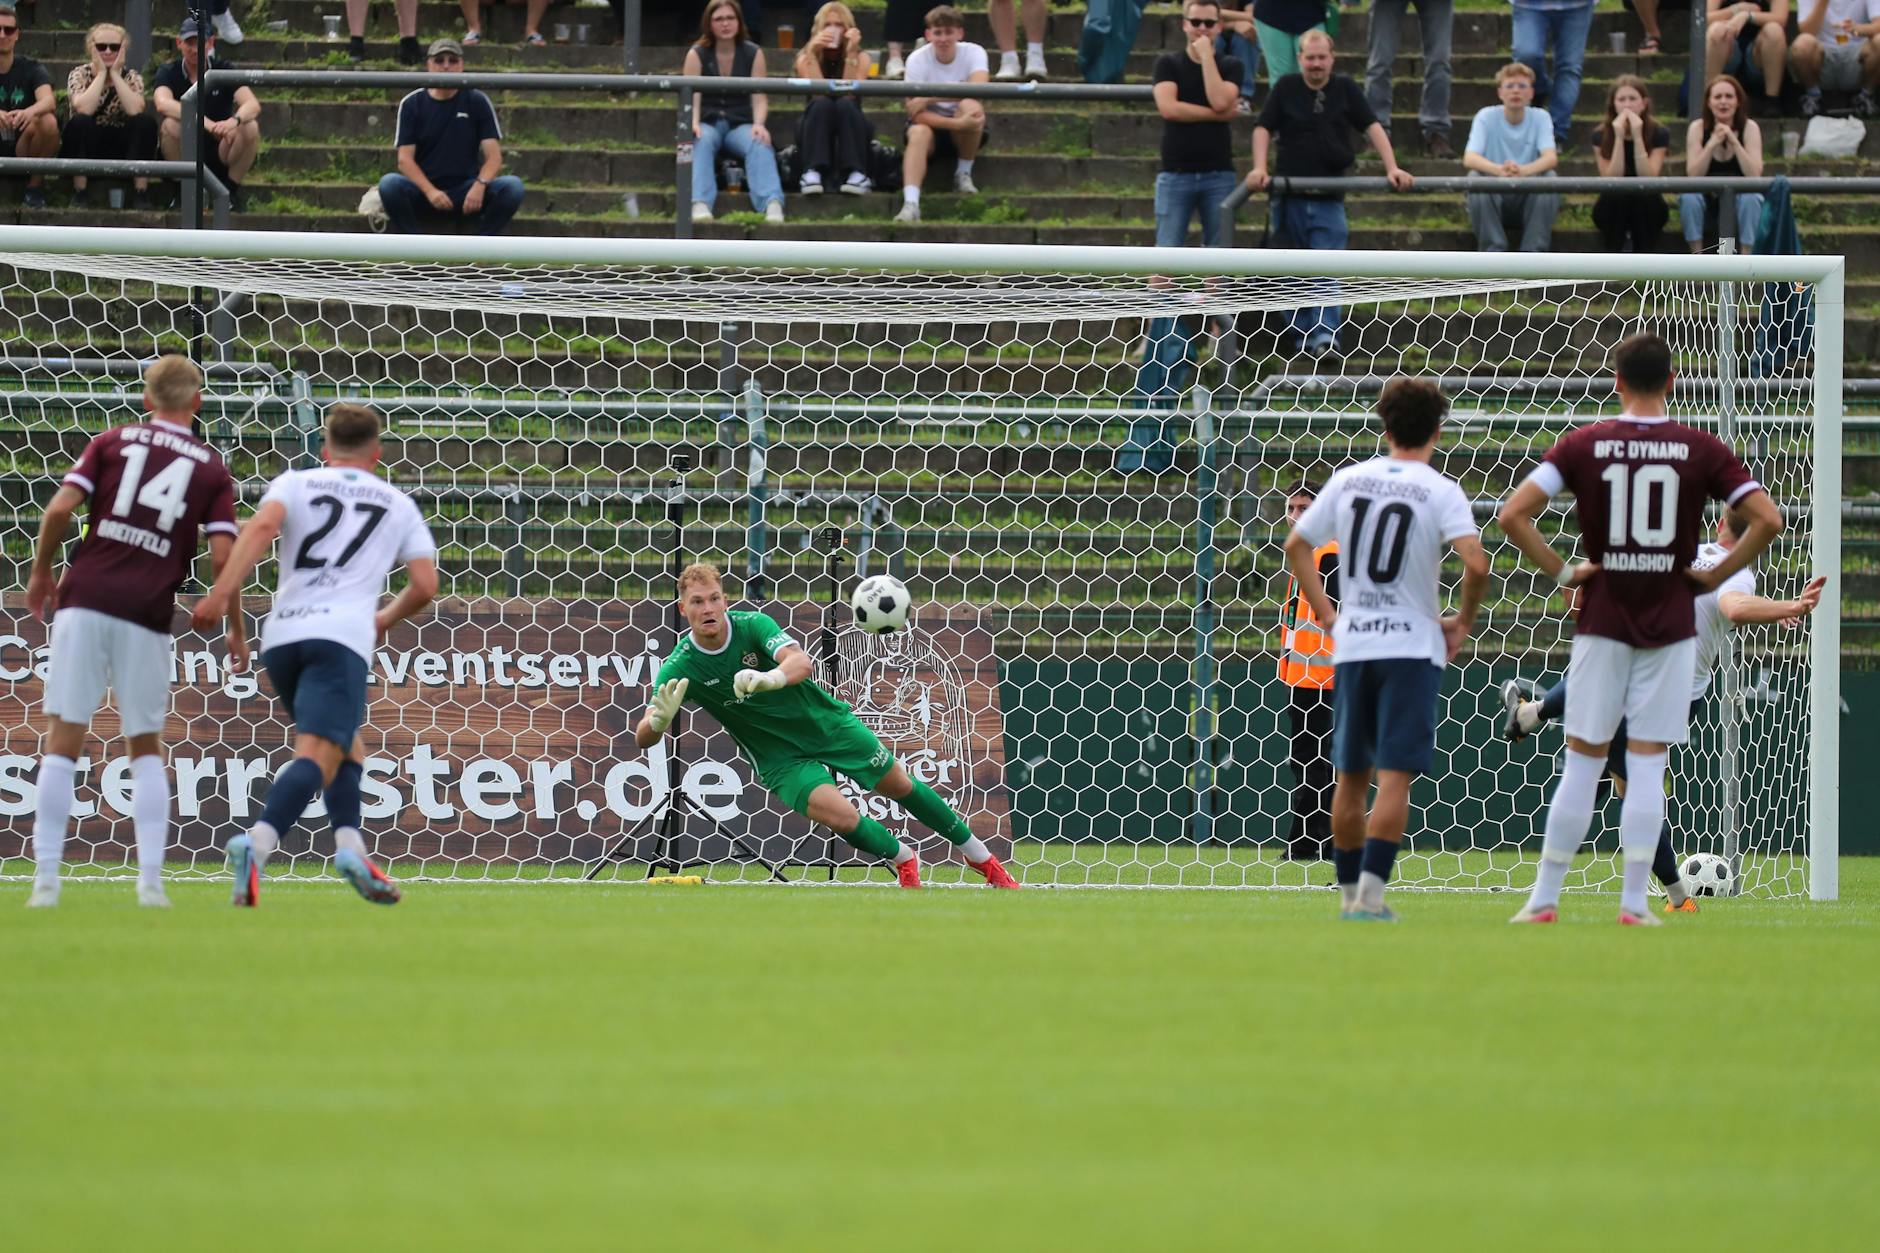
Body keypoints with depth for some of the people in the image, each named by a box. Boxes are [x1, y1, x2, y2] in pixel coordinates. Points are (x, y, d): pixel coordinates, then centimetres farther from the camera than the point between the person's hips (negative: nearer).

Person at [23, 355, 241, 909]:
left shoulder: (111, 443, 9)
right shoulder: (211, 470, 8)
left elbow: (60, 508, -3)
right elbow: (222, 556, -1)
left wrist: (41, 572, 11)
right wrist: (235, 628, 11)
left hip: (86, 600, 0)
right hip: (148, 615, 0)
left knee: (63, 740, 2)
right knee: (145, 748, 14)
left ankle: (45, 877, -6)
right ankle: (151, 879, 3)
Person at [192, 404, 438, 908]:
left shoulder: (295, 483, 18)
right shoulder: (398, 505, 19)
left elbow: (262, 526, -4)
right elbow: (425, 584, 13)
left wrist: (225, 591, -14)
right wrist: (388, 618, 33)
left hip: (281, 638, 3)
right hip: (342, 637, -3)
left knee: (347, 745, 25)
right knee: (318, 757, -17)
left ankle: (350, 845, 6)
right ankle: (257, 844, -42)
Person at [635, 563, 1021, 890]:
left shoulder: (752, 625, -20)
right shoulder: (680, 668, -19)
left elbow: (802, 662, -38)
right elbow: (642, 737, -25)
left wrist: (771, 678, -62)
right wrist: (658, 721, -51)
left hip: (826, 722, 1)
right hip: (781, 758, -1)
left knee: (899, 786, 9)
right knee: (842, 816, -22)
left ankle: (981, 857, 32)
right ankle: (903, 860, 11)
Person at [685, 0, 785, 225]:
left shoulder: (753, 54, 4)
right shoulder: (696, 54, 1)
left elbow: (759, 98, -4)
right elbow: (692, 98, -8)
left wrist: (759, 124, -25)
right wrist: (694, 123, -30)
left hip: (740, 124, 1)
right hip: (708, 122, -1)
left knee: (759, 145, -32)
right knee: (702, 143, -36)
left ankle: (773, 205, -52)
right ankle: (700, 205, -54)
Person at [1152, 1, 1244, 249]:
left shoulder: (1229, 67, 9)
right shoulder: (1168, 64, 6)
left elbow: (1220, 102, -11)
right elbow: (1168, 108, -10)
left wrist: (1206, 56, -6)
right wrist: (1215, 114, -8)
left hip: (1218, 174, 1)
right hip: (1176, 174, -1)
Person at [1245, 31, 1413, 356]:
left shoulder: (1345, 89, 6)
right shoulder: (1285, 88, 5)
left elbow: (1372, 127, 2)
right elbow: (1263, 128, 1)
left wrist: (1392, 168, -10)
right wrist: (1259, 168, -15)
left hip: (1329, 199, -1)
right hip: (1290, 200, 1)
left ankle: (1325, 334, -17)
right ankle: (1303, 336, 10)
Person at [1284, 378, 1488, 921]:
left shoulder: (1348, 481, 5)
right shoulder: (1440, 492, -8)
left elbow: (1296, 546, 11)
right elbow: (1476, 564, -20)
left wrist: (1326, 613, 15)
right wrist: (1463, 622, -4)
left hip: (1351, 646, 4)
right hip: (1413, 647, -4)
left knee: (1351, 776, 13)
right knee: (1395, 778, -5)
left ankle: (1348, 891, 19)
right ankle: (1370, 891, -15)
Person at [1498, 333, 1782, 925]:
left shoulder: (1582, 445, -2)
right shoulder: (1701, 450, -3)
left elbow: (1514, 514, -10)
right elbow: (1767, 519, -7)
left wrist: (1560, 571, -1)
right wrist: (1716, 575, 1)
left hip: (1601, 625, 0)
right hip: (1671, 626, 0)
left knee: (1581, 761, 6)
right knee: (1647, 765, 2)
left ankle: (1545, 898, 7)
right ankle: (1634, 902, 0)